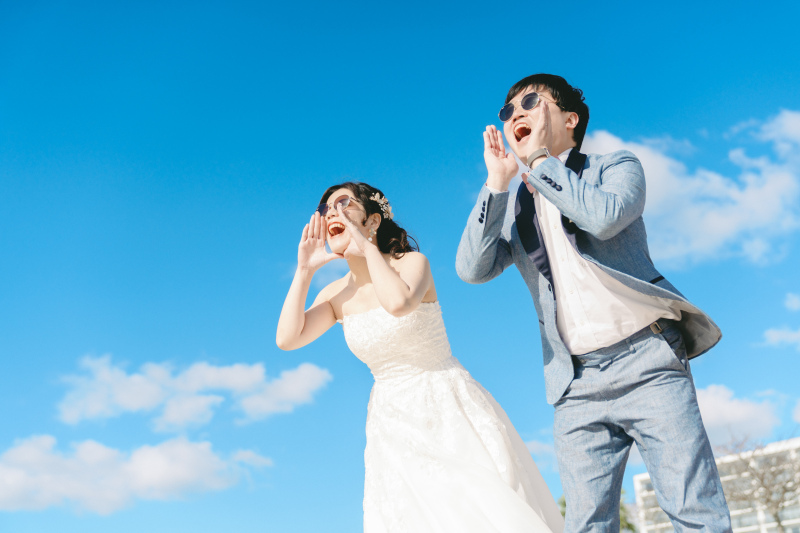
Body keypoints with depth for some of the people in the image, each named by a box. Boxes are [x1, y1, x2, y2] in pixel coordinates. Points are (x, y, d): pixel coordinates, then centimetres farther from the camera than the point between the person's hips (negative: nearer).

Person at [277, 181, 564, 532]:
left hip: (449, 410, -4)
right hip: (394, 425, 4)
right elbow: (287, 339, -9)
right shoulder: (337, 294, 4)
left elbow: (399, 302, -32)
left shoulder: (412, 262, -9)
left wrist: (368, 246, -19)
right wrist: (304, 269, -8)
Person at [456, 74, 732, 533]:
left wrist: (537, 159, -6)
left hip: (646, 362, -3)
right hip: (576, 386, 3)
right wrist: (497, 181, -4)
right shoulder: (514, 207, 18)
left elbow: (605, 216, -15)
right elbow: (472, 269, 0)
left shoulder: (616, 167, 9)